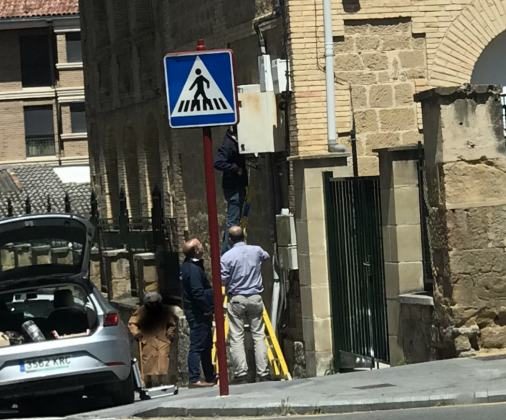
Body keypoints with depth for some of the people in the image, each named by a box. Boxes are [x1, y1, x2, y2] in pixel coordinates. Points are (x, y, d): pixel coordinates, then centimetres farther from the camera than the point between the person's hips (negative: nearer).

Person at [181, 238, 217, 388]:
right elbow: (198, 293, -24)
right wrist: (208, 309, -19)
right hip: (198, 313, -11)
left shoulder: (189, 266, 13)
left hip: (198, 312, 11)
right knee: (197, 345, -9)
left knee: (206, 345, 17)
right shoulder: (193, 269, -19)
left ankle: (210, 377, 25)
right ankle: (194, 379, -10)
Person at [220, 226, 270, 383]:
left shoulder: (227, 256, -8)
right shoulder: (256, 251, 3)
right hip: (255, 298, 3)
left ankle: (241, 374, -5)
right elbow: (266, 256, 25)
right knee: (258, 335, 6)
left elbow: (223, 280, -8)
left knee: (236, 337, 1)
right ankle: (263, 373, 3)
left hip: (236, 299, -3)